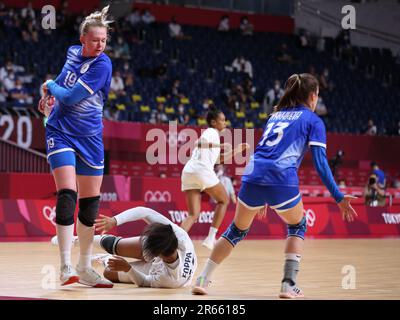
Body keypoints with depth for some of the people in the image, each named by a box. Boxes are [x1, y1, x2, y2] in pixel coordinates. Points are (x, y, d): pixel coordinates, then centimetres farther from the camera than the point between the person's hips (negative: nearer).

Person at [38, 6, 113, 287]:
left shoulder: (102, 65, -14)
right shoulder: (73, 52, 1)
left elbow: (71, 98, -18)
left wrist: (51, 86, -2)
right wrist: (51, 92, 13)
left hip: (89, 137, -1)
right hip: (61, 133, 1)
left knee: (90, 203, 4)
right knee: (67, 196, -16)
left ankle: (85, 268, 18)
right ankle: (66, 267, -16)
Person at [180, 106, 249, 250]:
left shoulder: (211, 134, 31)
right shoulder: (211, 132, 3)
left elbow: (219, 158, 38)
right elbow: (198, 143, -18)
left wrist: (236, 150, 33)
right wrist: (219, 145, -24)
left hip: (188, 173, 8)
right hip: (202, 170, -8)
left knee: (193, 215, 5)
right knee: (223, 200, 13)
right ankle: (211, 238, 4)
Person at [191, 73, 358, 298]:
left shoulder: (275, 115, 28)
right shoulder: (313, 121, 11)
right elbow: (320, 162, 0)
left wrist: (261, 199, 40)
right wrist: (339, 197, -1)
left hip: (252, 177, 4)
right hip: (282, 181, -4)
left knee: (237, 230, 22)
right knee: (298, 227, 22)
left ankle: (202, 280, 16)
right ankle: (289, 285, 9)